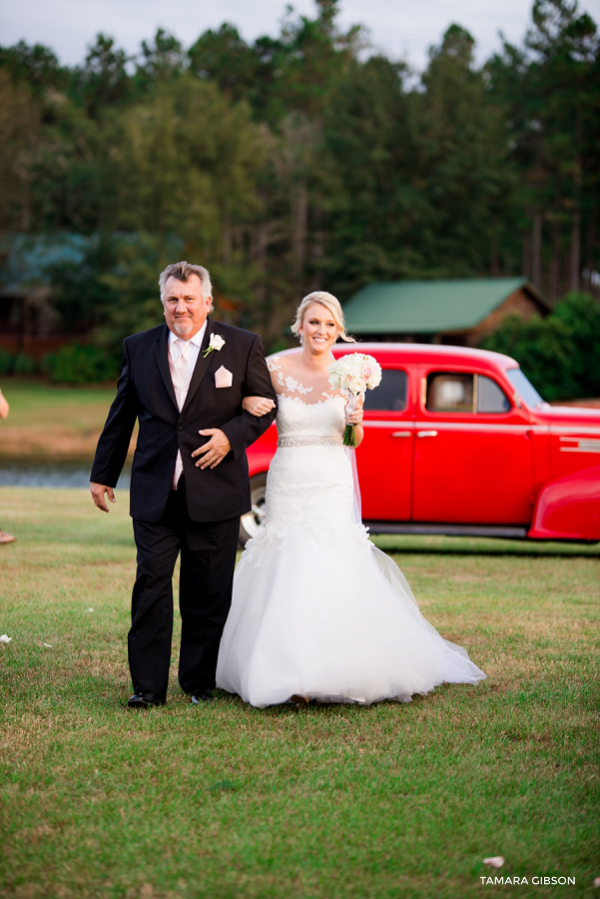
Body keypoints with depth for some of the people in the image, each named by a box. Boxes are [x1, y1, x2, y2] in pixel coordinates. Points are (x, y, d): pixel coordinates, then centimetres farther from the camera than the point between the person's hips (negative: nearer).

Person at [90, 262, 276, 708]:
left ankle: (200, 681, 18)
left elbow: (265, 407, 6)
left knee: (208, 592, 6)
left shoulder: (243, 346, 1)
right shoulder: (139, 348, 7)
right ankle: (148, 685, 3)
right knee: (151, 584, -3)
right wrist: (103, 474, 15)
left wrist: (231, 435, -11)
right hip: (155, 492, 1)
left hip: (214, 491, -1)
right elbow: (121, 417, 14)